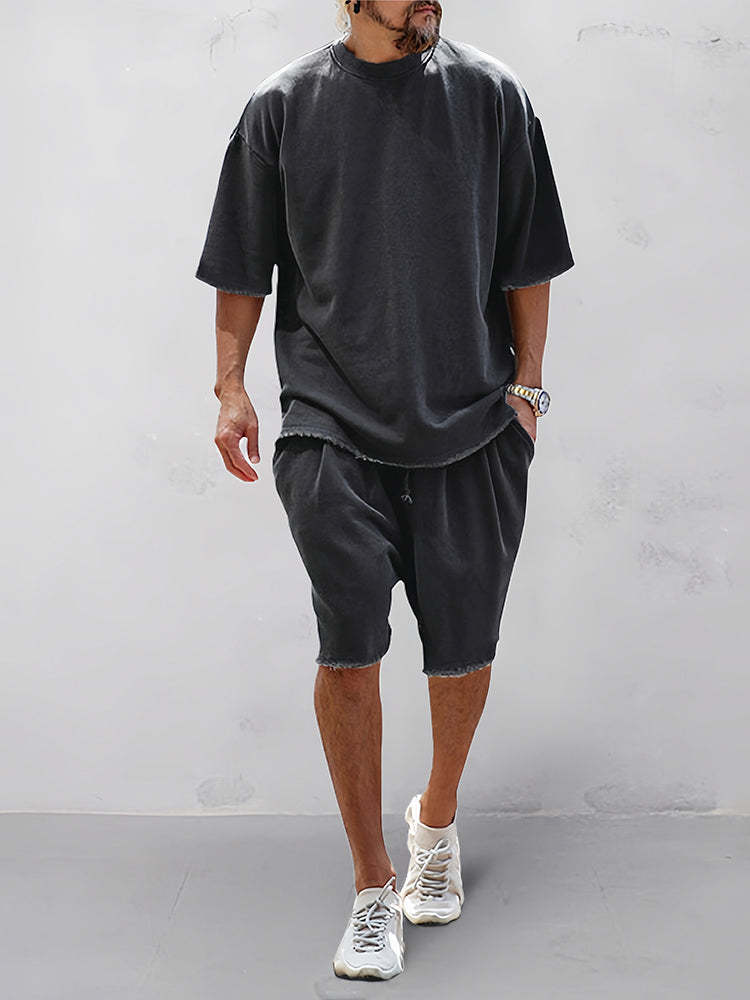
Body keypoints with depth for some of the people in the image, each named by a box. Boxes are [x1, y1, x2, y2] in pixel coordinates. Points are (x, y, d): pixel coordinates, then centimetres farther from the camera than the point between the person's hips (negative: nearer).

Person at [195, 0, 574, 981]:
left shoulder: (492, 93, 7)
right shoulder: (282, 106, 6)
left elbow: (526, 262, 10)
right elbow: (244, 267, 11)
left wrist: (526, 383, 5)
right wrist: (231, 386, 4)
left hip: (472, 420, 1)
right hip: (331, 422, -1)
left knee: (463, 644, 8)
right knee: (350, 648, -7)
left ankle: (438, 820, 36)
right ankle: (372, 886, 10)